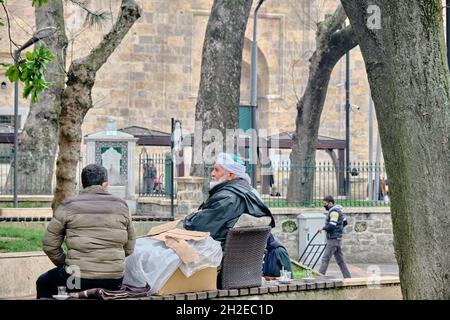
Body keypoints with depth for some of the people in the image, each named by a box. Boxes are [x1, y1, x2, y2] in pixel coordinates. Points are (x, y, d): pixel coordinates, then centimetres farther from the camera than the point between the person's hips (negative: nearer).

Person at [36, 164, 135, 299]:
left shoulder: (68, 206, -1)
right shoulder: (121, 206, 6)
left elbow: (50, 245, 2)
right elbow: (129, 248, 10)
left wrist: (66, 265, 17)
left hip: (78, 280, -3)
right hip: (114, 282, 3)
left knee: (43, 283, 26)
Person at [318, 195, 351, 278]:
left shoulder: (334, 211, -15)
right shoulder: (337, 210, 15)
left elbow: (331, 225, -24)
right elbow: (345, 222, 25)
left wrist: (323, 228, -10)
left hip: (333, 239, -10)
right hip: (337, 239, 10)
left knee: (325, 259, -11)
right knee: (340, 260, 12)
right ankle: (348, 277, 13)